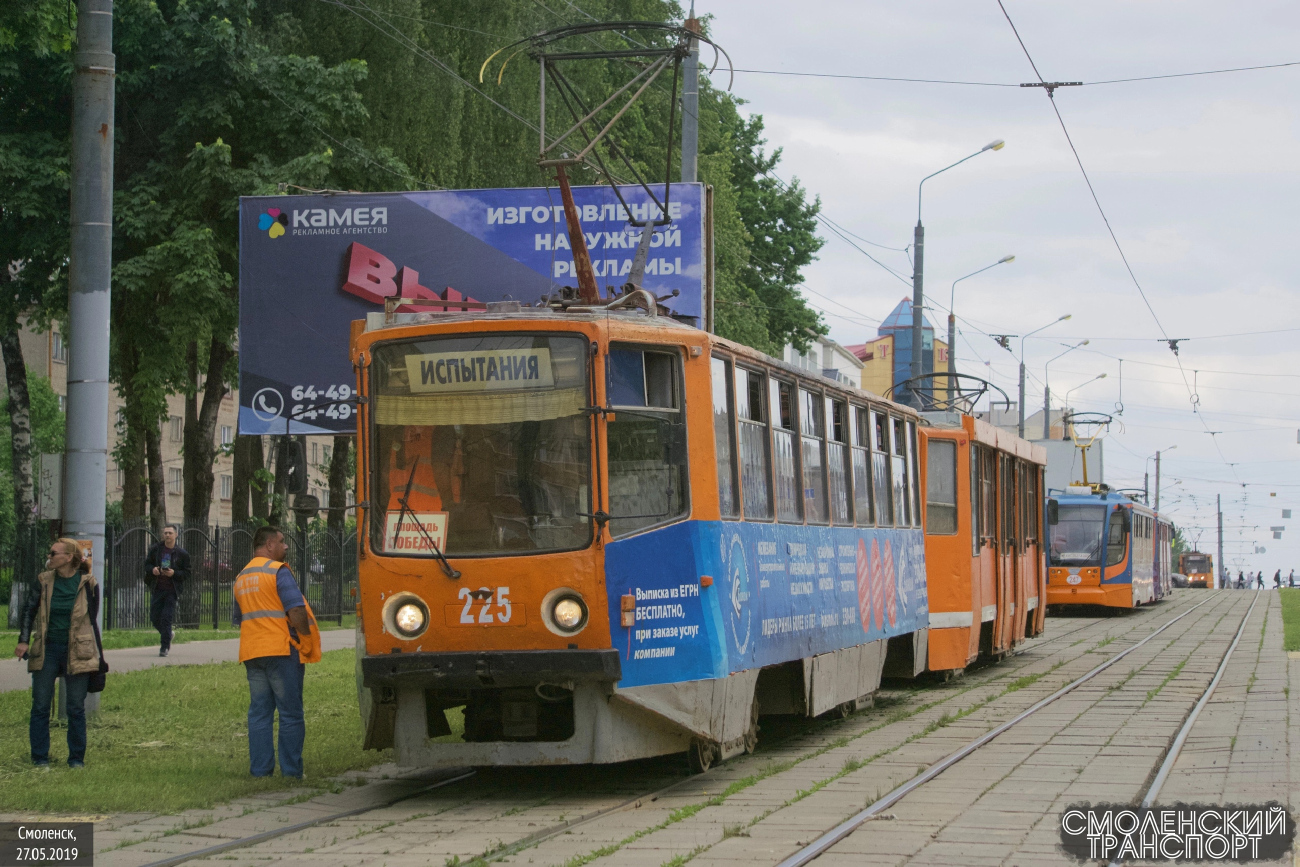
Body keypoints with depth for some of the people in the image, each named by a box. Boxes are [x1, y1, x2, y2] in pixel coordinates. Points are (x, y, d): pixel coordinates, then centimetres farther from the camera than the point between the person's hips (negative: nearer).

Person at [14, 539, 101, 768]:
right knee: (40, 706, 2)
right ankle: (40, 757, 10)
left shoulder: (88, 584, -4)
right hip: (47, 649, 2)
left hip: (76, 652, -2)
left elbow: (92, 620, 3)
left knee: (76, 707, 4)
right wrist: (24, 640, -5)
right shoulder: (43, 581, 2)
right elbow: (29, 610, 7)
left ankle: (77, 758, 13)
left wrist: (96, 655, 4)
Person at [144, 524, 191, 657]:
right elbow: (147, 564, 13)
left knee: (166, 618, -9)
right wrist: (152, 569, -10)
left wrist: (174, 573, -17)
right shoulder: (156, 549, 5)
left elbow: (187, 572, 0)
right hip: (157, 589, 3)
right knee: (154, 618, 5)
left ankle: (165, 647, 1)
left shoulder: (182, 553, -2)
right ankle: (169, 633, 34)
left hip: (171, 590, -3)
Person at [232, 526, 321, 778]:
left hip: (252, 653, 7)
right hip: (281, 651, -7)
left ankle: (260, 770, 6)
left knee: (259, 713, 9)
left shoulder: (241, 578, 17)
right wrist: (306, 640, -7)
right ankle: (291, 772, -1)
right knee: (290, 714, -1)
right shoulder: (278, 571, -9)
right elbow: (296, 610, -17)